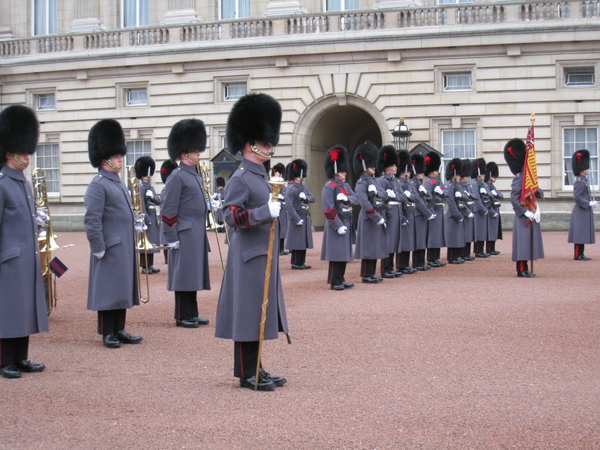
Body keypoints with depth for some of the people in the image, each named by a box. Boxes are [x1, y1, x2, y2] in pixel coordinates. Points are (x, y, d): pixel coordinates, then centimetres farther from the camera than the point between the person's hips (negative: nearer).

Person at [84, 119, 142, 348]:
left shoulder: (118, 183, 16)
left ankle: (119, 330, 20)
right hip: (110, 249, -9)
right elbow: (92, 220, -18)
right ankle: (107, 333, 6)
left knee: (123, 290, 13)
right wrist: (98, 249, -19)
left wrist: (135, 225, 13)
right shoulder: (98, 185, -13)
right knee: (108, 290, -2)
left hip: (125, 248, 9)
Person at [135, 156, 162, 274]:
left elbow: (159, 201, 8)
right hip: (146, 217, -9)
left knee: (152, 241, 11)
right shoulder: (140, 187, -11)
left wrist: (153, 196, -12)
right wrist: (146, 219, -19)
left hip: (153, 217, 9)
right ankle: (144, 267, -3)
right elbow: (140, 205, -17)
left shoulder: (150, 186, 17)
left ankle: (150, 265, 17)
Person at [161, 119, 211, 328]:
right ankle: (182, 316, 2)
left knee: (194, 275, 12)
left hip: (197, 235, 9)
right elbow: (168, 211, -15)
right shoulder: (177, 177, -12)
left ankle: (192, 313, 19)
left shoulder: (194, 175, 16)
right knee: (183, 275, -4)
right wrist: (171, 238, -17)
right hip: (185, 235, -9)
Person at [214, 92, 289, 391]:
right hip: (249, 258, -10)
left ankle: (255, 368, 21)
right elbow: (231, 216, -21)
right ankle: (247, 374, 3)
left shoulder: (260, 176, 16)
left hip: (264, 257, 10)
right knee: (248, 315, -3)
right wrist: (265, 212, -28)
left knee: (260, 315, 13)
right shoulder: (240, 178, -14)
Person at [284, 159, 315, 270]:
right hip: (297, 218, -8)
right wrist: (297, 219, -20)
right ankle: (295, 263, -1)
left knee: (304, 241, 11)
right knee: (297, 241, -5)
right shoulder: (291, 189, -10)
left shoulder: (305, 188, 16)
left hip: (306, 218, 8)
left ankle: (302, 262, 17)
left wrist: (305, 197, -14)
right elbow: (289, 206, -17)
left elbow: (313, 198, 8)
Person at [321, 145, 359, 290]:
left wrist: (347, 198, -16)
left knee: (344, 254, 13)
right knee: (336, 255, -5)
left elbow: (356, 199, 6)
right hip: (336, 224, -9)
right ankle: (335, 282, 1)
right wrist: (338, 226, -20)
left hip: (347, 223, 9)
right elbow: (328, 210, -18)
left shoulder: (345, 185, 15)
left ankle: (341, 279, 21)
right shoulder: (329, 186, -12)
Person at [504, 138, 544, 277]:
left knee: (529, 243, 12)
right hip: (524, 217, -9)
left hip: (532, 216, 9)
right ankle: (521, 270, -3)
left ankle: (525, 269, 17)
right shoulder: (518, 179, -13)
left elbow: (540, 194, 15)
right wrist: (526, 212, -23)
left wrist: (536, 190, -9)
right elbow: (513, 198, -22)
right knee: (522, 241, -7)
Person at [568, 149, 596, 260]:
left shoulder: (584, 180, 15)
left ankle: (580, 254, 15)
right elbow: (576, 198, -21)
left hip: (585, 211, 10)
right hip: (581, 211, -10)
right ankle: (577, 255, -6)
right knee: (580, 234, -8)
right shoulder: (579, 182, -16)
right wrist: (589, 203, -20)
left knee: (583, 234, 11)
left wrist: (592, 202, 10)